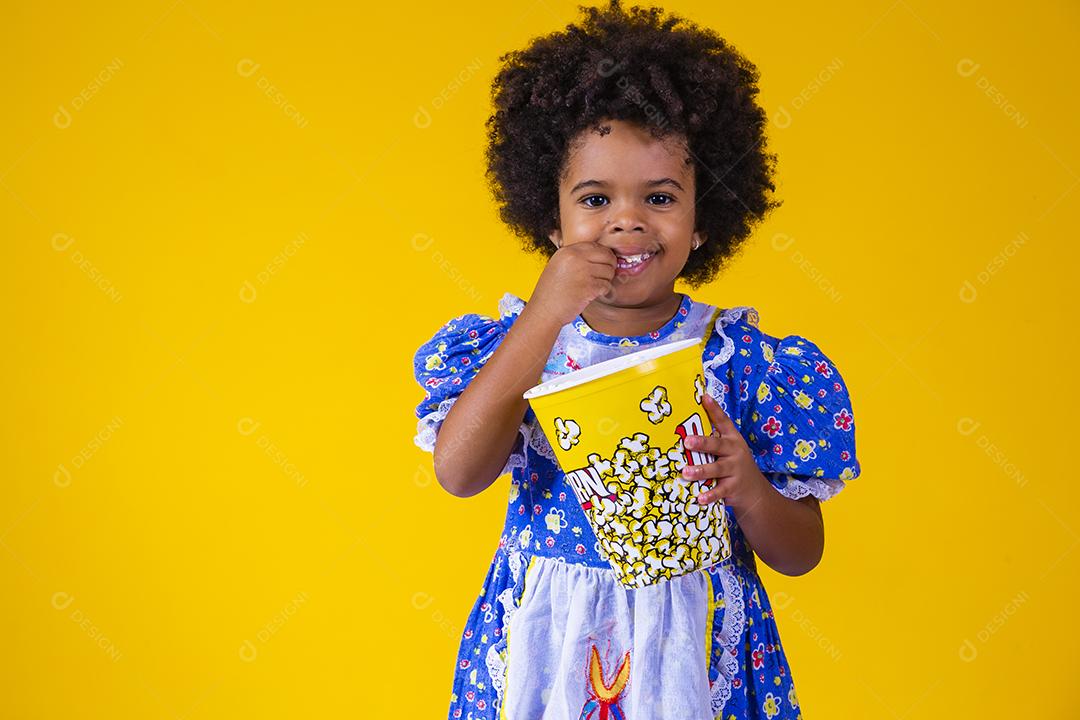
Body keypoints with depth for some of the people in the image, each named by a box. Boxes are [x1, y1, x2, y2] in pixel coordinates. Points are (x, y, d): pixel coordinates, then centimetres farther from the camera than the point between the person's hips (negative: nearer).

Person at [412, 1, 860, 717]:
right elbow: (459, 472, -22)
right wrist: (546, 314, -24)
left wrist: (746, 485, -24)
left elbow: (800, 555, -3)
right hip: (543, 649, 1)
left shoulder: (747, 361, -7)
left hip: (693, 654, 0)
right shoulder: (515, 342, -3)